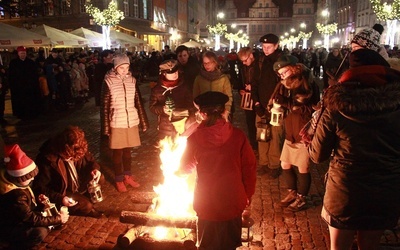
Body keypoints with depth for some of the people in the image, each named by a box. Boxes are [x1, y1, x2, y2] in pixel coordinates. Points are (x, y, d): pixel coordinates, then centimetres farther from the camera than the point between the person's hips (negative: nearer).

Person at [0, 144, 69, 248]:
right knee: (40, 233, -29)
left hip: (19, 219, 9)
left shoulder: (11, 180, -8)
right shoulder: (16, 196, -35)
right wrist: (58, 219, -20)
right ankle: (17, 243, -6)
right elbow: (32, 219, -27)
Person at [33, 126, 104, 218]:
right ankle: (87, 209, 12)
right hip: (62, 193, -6)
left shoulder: (77, 150, -15)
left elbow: (90, 159, 6)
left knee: (99, 178, -9)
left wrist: (95, 168, -17)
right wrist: (59, 199, -32)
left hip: (80, 185, 6)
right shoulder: (47, 159, -30)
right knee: (86, 206, -24)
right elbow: (39, 188, -22)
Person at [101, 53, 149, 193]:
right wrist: (106, 126, -7)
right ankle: (119, 179, 23)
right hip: (116, 122, -3)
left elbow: (138, 102, 6)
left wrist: (144, 122, 4)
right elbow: (104, 105, -6)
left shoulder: (132, 80, 2)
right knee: (118, 152, 9)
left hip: (131, 121, 3)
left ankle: (128, 176, 30)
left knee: (127, 150, 14)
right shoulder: (109, 81, -8)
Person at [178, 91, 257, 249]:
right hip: (232, 202, 1)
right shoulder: (238, 136, -15)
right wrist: (247, 195, 9)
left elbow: (185, 168, 4)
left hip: (206, 204, 0)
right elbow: (249, 168, -7)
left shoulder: (195, 138, -13)